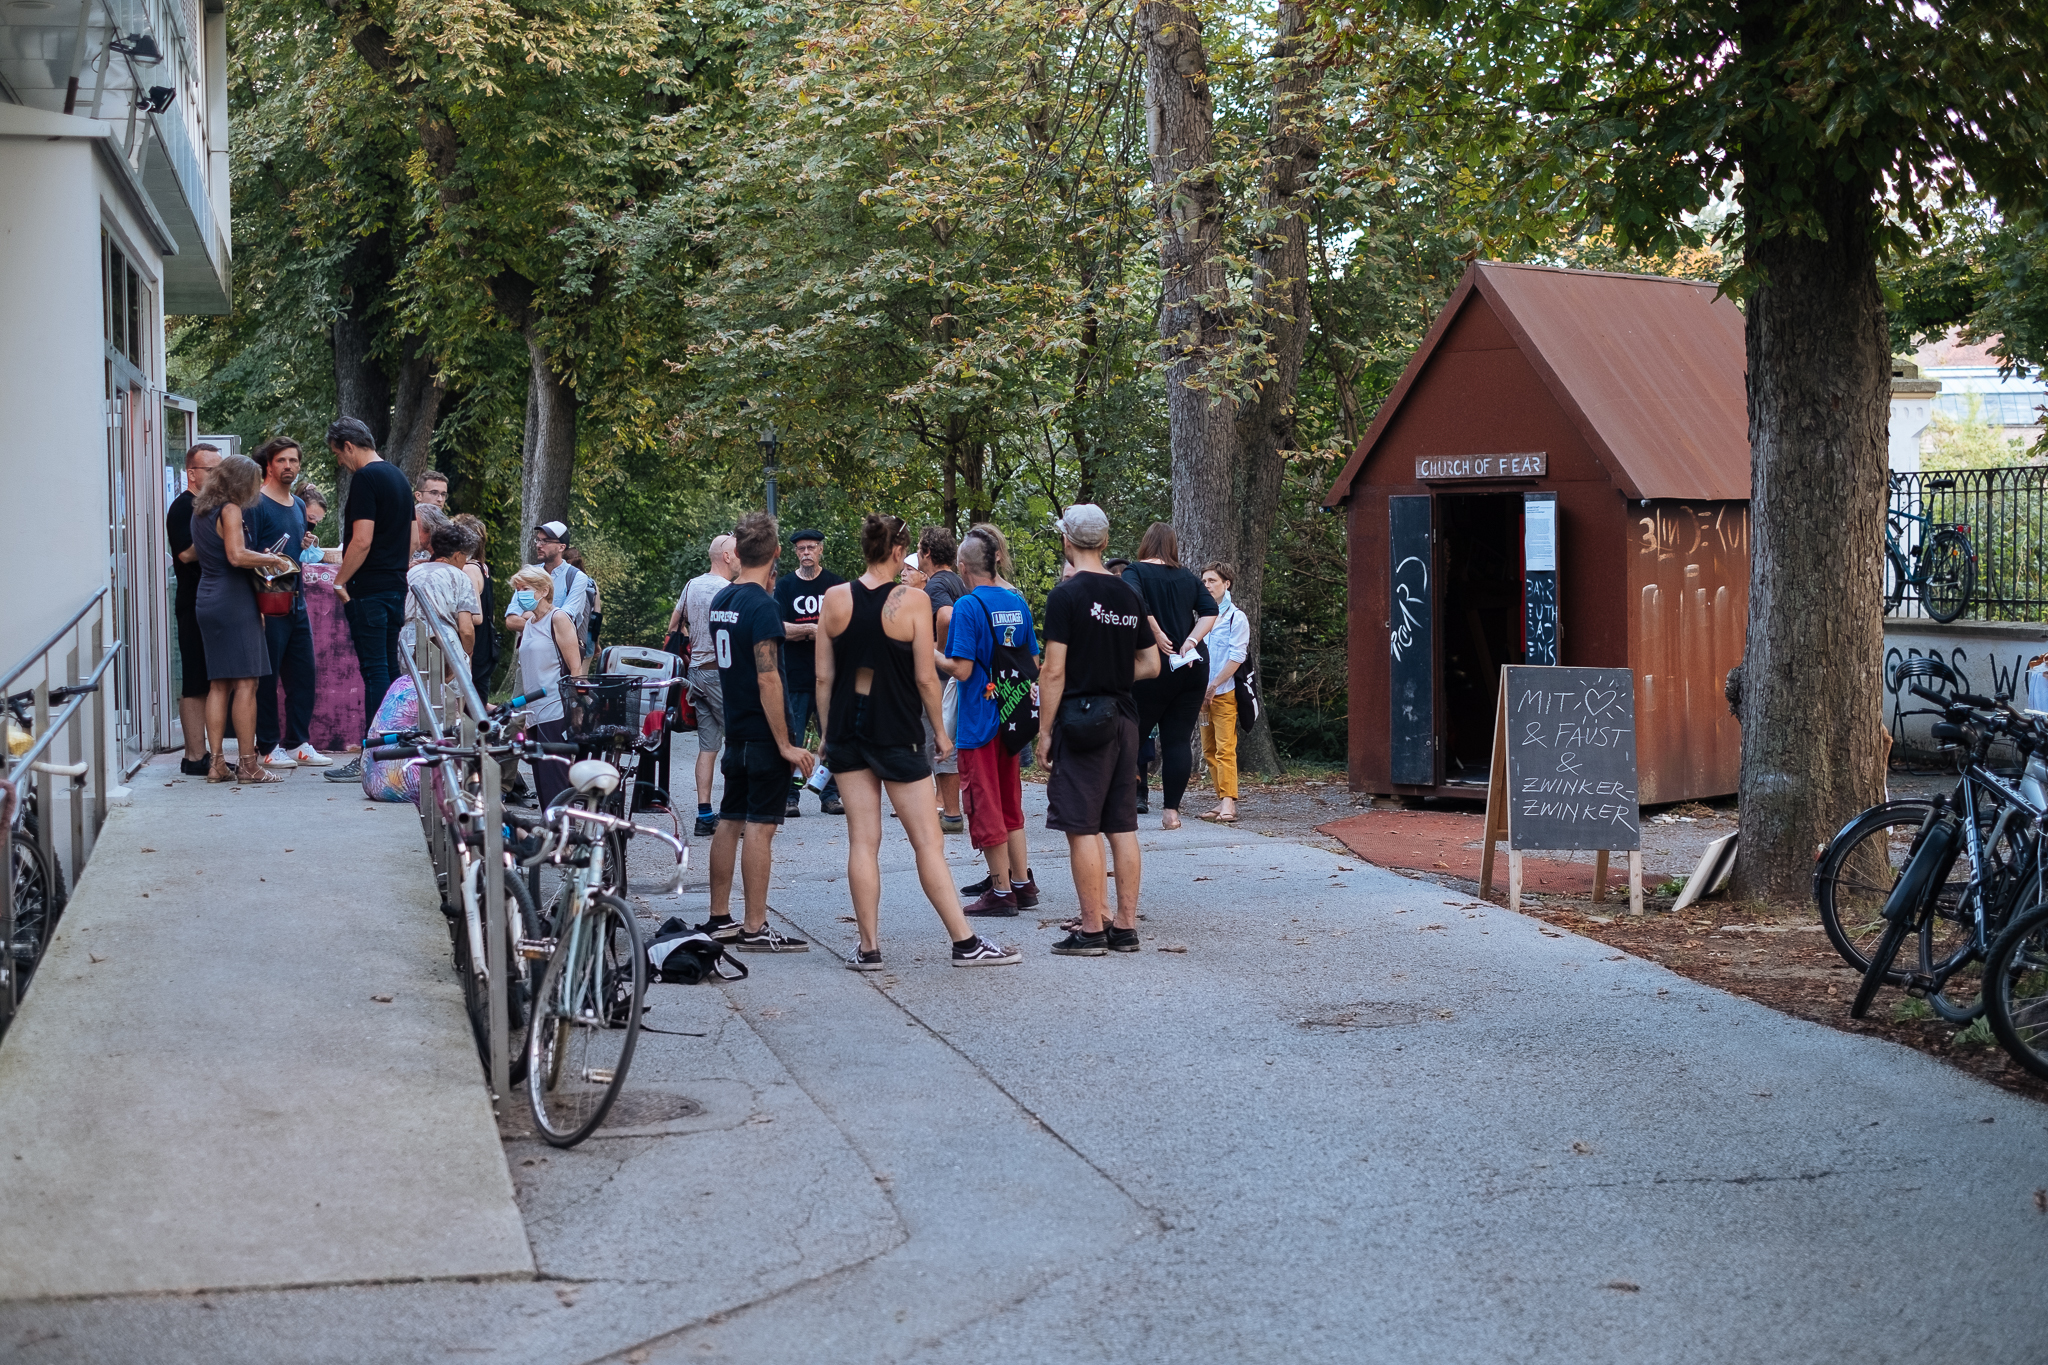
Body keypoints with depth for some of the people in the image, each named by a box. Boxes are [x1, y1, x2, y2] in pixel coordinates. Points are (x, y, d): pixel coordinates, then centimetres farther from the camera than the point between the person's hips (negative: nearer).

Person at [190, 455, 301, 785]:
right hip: (234, 601, -9)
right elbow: (237, 556, -23)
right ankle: (249, 765, -7)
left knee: (219, 684, 9)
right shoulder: (230, 510, -11)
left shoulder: (200, 511, 15)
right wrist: (273, 559, -9)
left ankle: (217, 763, 7)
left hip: (207, 602, 9)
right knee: (245, 683, -6)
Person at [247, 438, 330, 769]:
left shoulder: (299, 505, 17)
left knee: (303, 675, 8)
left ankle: (299, 742, 15)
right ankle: (268, 746, 4)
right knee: (267, 676, -2)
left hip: (296, 602, 8)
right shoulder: (256, 504, -8)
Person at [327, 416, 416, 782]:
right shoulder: (398, 477, 16)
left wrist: (339, 581, -11)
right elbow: (410, 540, 20)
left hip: (369, 591, -9)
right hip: (396, 587, 9)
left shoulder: (366, 479, -13)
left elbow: (362, 540, -19)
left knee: (375, 671, -8)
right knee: (390, 667, 12)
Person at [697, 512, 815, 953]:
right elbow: (768, 679, -21)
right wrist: (786, 744, -19)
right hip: (763, 734, -9)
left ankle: (719, 918, 19)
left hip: (735, 731, 9)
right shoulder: (762, 606, -17)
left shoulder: (721, 599, 9)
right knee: (760, 826, -6)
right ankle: (755, 929, -4)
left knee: (730, 822, 13)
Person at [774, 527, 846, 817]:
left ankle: (830, 795, 11)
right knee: (791, 739, -2)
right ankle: (789, 796, 4)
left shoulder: (836, 584, 9)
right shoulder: (784, 585, 6)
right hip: (795, 674, -1)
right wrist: (813, 629, -15)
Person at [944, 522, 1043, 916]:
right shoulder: (1018, 603, 6)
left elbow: (961, 670, -20)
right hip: (1010, 717, 7)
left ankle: (1002, 892, 4)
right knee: (1009, 804, 17)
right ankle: (1022, 884, 19)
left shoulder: (968, 606, -15)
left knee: (985, 806, 1)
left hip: (979, 718, -7)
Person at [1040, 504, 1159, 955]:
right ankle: (1125, 928, 12)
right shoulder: (1130, 595, 10)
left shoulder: (1066, 596, -10)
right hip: (1123, 720, 7)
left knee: (1082, 829, -3)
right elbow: (1151, 666, 14)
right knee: (1122, 828, 9)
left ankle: (1092, 930, -2)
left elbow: (1054, 672, -13)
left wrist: (1046, 732, -8)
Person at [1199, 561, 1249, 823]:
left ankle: (1229, 802, -17)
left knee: (1225, 748, -13)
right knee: (1209, 750, 6)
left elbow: (1236, 657, -11)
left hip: (1225, 693, -7)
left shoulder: (1236, 617, -6)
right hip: (1204, 693, 7)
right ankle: (1222, 801, 11)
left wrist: (1213, 686, -13)